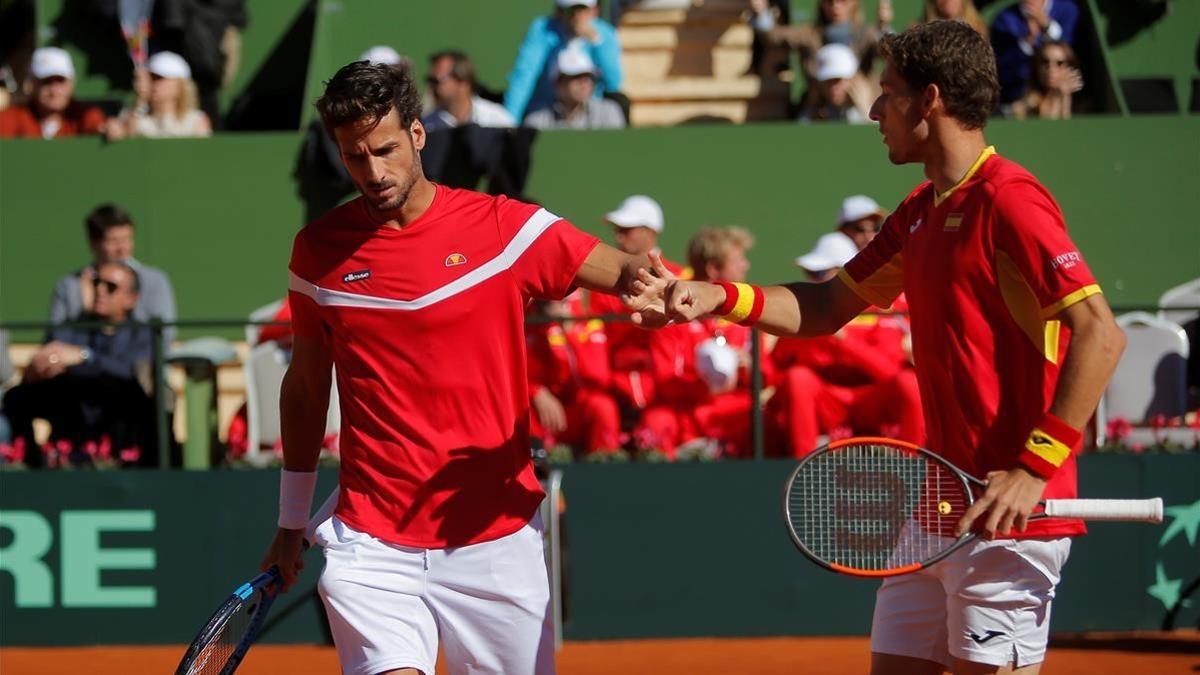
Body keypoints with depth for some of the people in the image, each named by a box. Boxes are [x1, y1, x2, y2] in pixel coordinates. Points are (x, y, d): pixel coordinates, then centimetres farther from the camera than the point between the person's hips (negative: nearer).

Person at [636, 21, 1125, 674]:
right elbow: (827, 308, 24)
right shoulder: (920, 211, 16)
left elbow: (1099, 335, -20)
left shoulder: (1007, 202, -13)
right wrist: (717, 298, 8)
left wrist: (1034, 470, -24)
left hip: (1009, 510, -9)